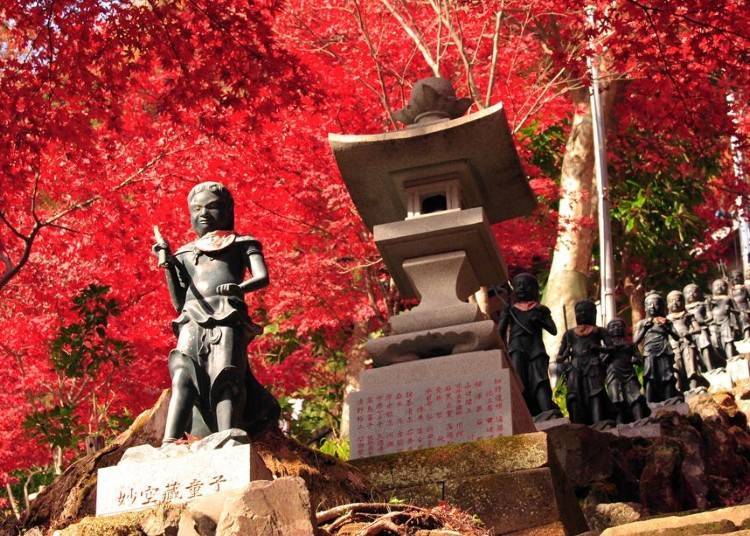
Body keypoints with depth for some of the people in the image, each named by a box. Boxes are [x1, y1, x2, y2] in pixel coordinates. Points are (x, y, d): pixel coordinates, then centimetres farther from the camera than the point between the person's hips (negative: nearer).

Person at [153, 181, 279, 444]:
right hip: (192, 321, 2)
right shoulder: (184, 253, 31)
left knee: (226, 378, -22)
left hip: (228, 318, -2)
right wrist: (168, 265, 10)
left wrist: (241, 287, -17)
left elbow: (262, 277, 5)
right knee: (183, 378, -22)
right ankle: (169, 442, -39)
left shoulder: (241, 243, 23)